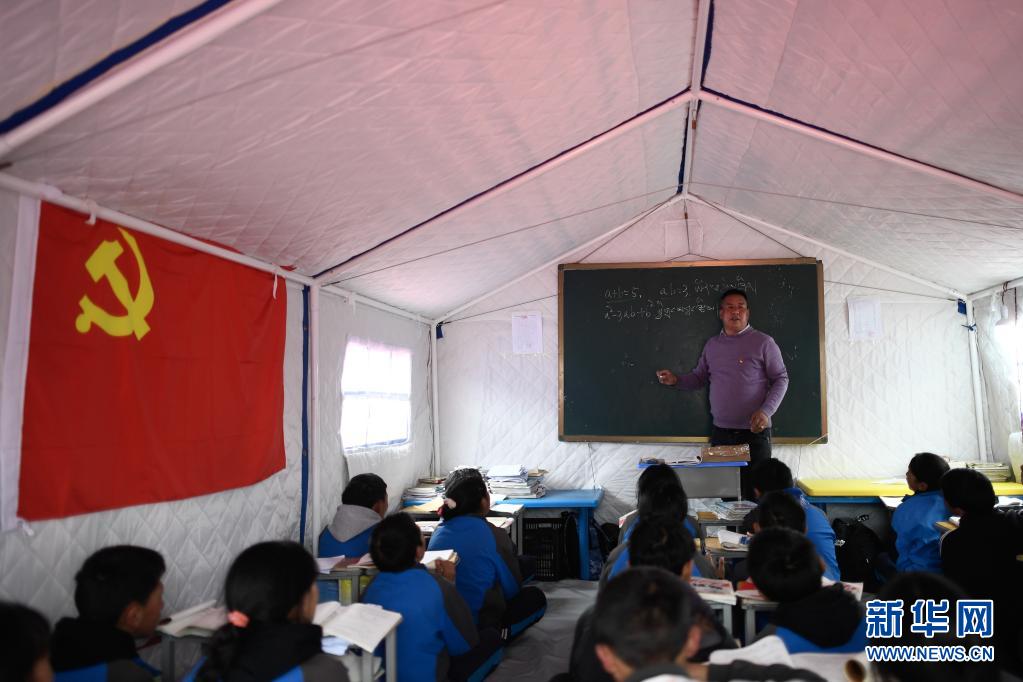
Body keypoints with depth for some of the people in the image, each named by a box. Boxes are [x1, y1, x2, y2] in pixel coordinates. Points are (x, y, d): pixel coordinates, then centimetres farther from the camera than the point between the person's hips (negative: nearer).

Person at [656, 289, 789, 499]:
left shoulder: (763, 342, -3)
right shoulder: (712, 345, 12)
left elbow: (781, 379, -3)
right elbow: (699, 378, 19)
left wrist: (766, 411, -16)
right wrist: (676, 380, -1)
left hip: (754, 432, -4)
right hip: (720, 433, 4)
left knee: (754, 494, -1)